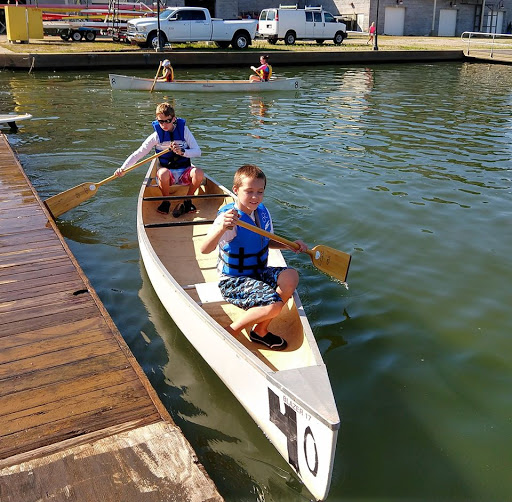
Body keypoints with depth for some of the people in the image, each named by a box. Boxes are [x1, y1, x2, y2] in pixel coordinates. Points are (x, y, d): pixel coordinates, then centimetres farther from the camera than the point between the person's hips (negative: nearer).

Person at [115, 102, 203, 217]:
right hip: (168, 174, -1)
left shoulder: (183, 130, -1)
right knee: (163, 173, -37)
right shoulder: (156, 136, -2)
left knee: (199, 172, -32)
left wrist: (182, 152, -26)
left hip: (185, 172, 1)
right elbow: (138, 153, -3)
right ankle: (166, 202, -8)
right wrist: (123, 168, -16)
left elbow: (198, 152, -6)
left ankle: (187, 201, -5)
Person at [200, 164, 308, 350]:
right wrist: (221, 228, -52)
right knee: (274, 305, -27)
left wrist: (290, 245, 2)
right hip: (233, 281, -7)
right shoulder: (229, 217, -21)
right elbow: (205, 249, -35)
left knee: (290, 277, -18)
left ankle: (260, 330, -1)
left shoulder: (262, 212, 1)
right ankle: (232, 331, -1)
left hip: (258, 272, 8)